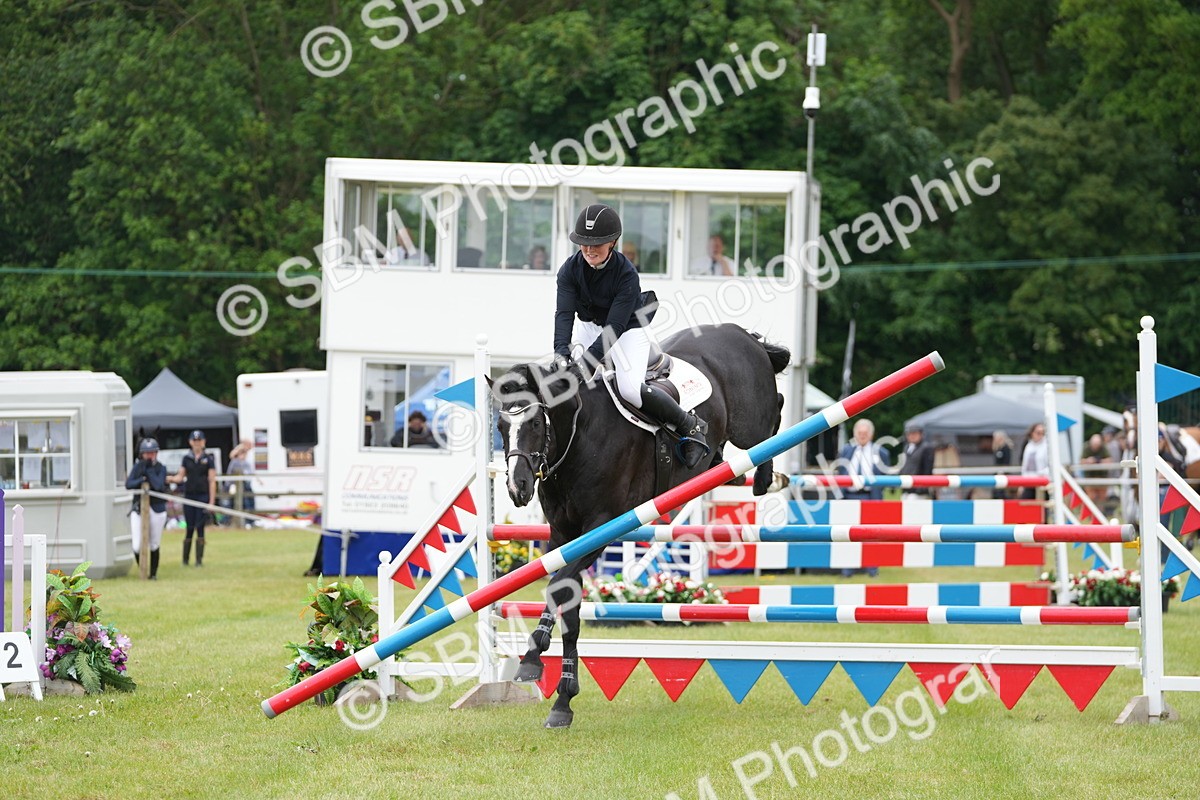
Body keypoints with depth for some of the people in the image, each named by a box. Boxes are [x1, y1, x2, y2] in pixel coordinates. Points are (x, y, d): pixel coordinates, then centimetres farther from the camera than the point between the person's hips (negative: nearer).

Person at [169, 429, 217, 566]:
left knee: (200, 528, -3)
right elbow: (180, 477, 9)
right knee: (190, 528, 1)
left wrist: (212, 501, -6)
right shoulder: (187, 459, 10)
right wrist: (168, 479, -12)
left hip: (203, 496, -2)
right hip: (189, 496, 2)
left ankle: (199, 560, 1)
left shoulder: (208, 459, 1)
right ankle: (185, 559, 7)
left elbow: (212, 481, -1)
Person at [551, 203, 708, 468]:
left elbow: (615, 326, -33)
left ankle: (690, 426, -8)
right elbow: (564, 314, -26)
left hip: (629, 330, -6)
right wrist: (561, 352, -44)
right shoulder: (570, 269, -17)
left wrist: (588, 360, -43)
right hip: (589, 327, 6)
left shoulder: (626, 274, -28)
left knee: (631, 389, -26)